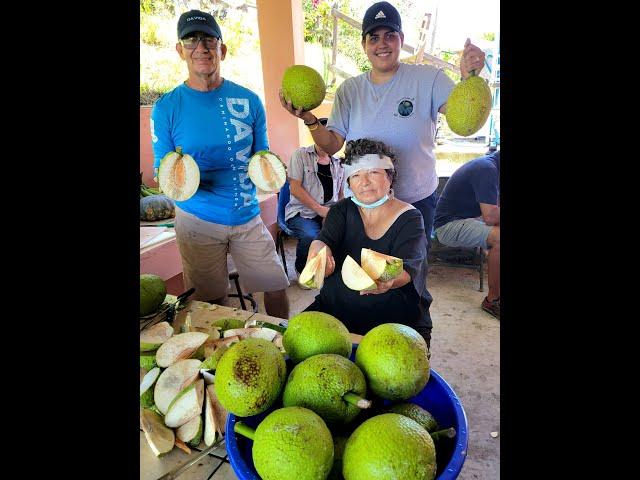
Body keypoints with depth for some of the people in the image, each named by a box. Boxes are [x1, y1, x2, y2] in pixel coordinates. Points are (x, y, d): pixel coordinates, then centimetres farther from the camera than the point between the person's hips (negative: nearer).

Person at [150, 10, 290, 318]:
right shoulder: (166, 108, -2)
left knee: (276, 289, 5)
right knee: (212, 302, 12)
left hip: (248, 216, 2)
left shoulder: (248, 100, 2)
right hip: (197, 220, -1)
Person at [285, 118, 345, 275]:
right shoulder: (301, 155, 4)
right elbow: (295, 188, -5)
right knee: (310, 237, -35)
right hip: (303, 211, -3)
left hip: (330, 212, 4)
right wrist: (320, 209, -12)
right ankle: (302, 271, -2)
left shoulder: (338, 162, 17)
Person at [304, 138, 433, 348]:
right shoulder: (342, 209, 5)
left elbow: (407, 268, -20)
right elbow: (324, 239, -13)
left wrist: (388, 281, -44)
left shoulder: (409, 218, -5)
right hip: (336, 310, 3)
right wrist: (319, 252, -38)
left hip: (398, 318, -2)